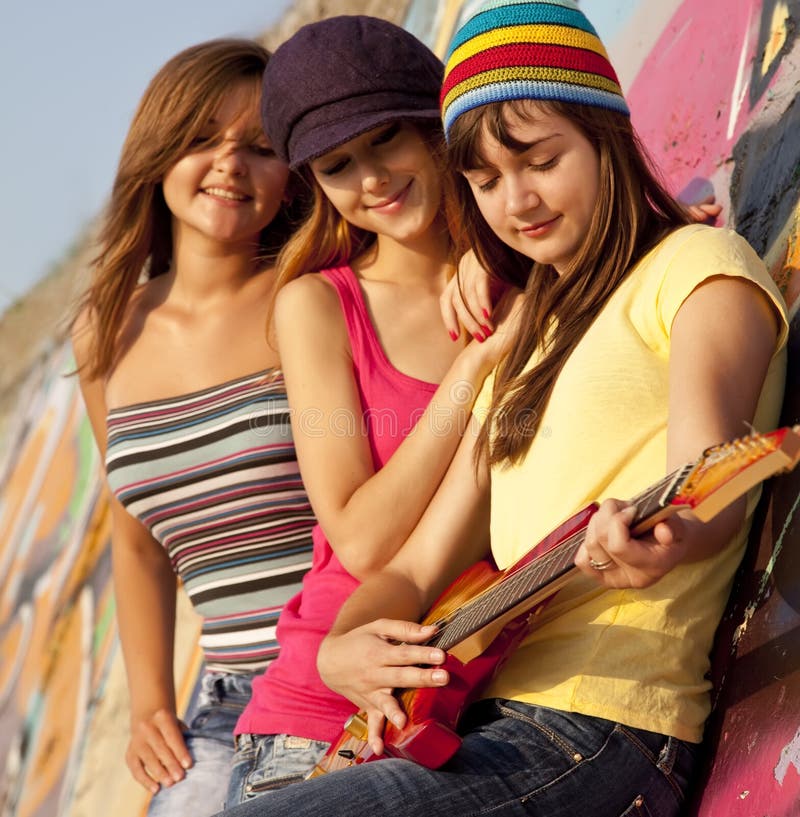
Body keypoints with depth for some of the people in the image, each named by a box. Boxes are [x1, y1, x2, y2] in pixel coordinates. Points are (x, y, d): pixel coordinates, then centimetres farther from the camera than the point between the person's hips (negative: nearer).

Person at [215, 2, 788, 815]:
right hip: (490, 716, 8)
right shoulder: (529, 340, 22)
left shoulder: (696, 265, 0)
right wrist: (343, 648, -6)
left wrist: (657, 545, -42)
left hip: (597, 726, -8)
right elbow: (417, 566, 16)